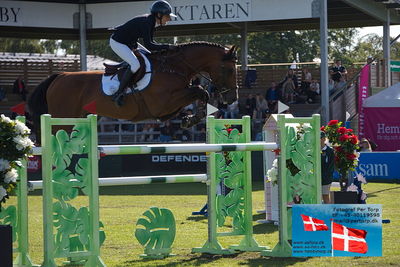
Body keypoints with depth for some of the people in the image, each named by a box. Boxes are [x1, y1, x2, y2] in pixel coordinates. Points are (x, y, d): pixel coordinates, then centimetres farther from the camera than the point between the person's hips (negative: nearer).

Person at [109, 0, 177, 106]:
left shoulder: (152, 21, 1)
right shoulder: (146, 22, -27)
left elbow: (150, 42, 11)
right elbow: (148, 45, -33)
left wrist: (163, 48, -5)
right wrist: (167, 47, -31)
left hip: (129, 42, 10)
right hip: (117, 43, -10)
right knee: (135, 65, -25)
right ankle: (118, 94, -20)